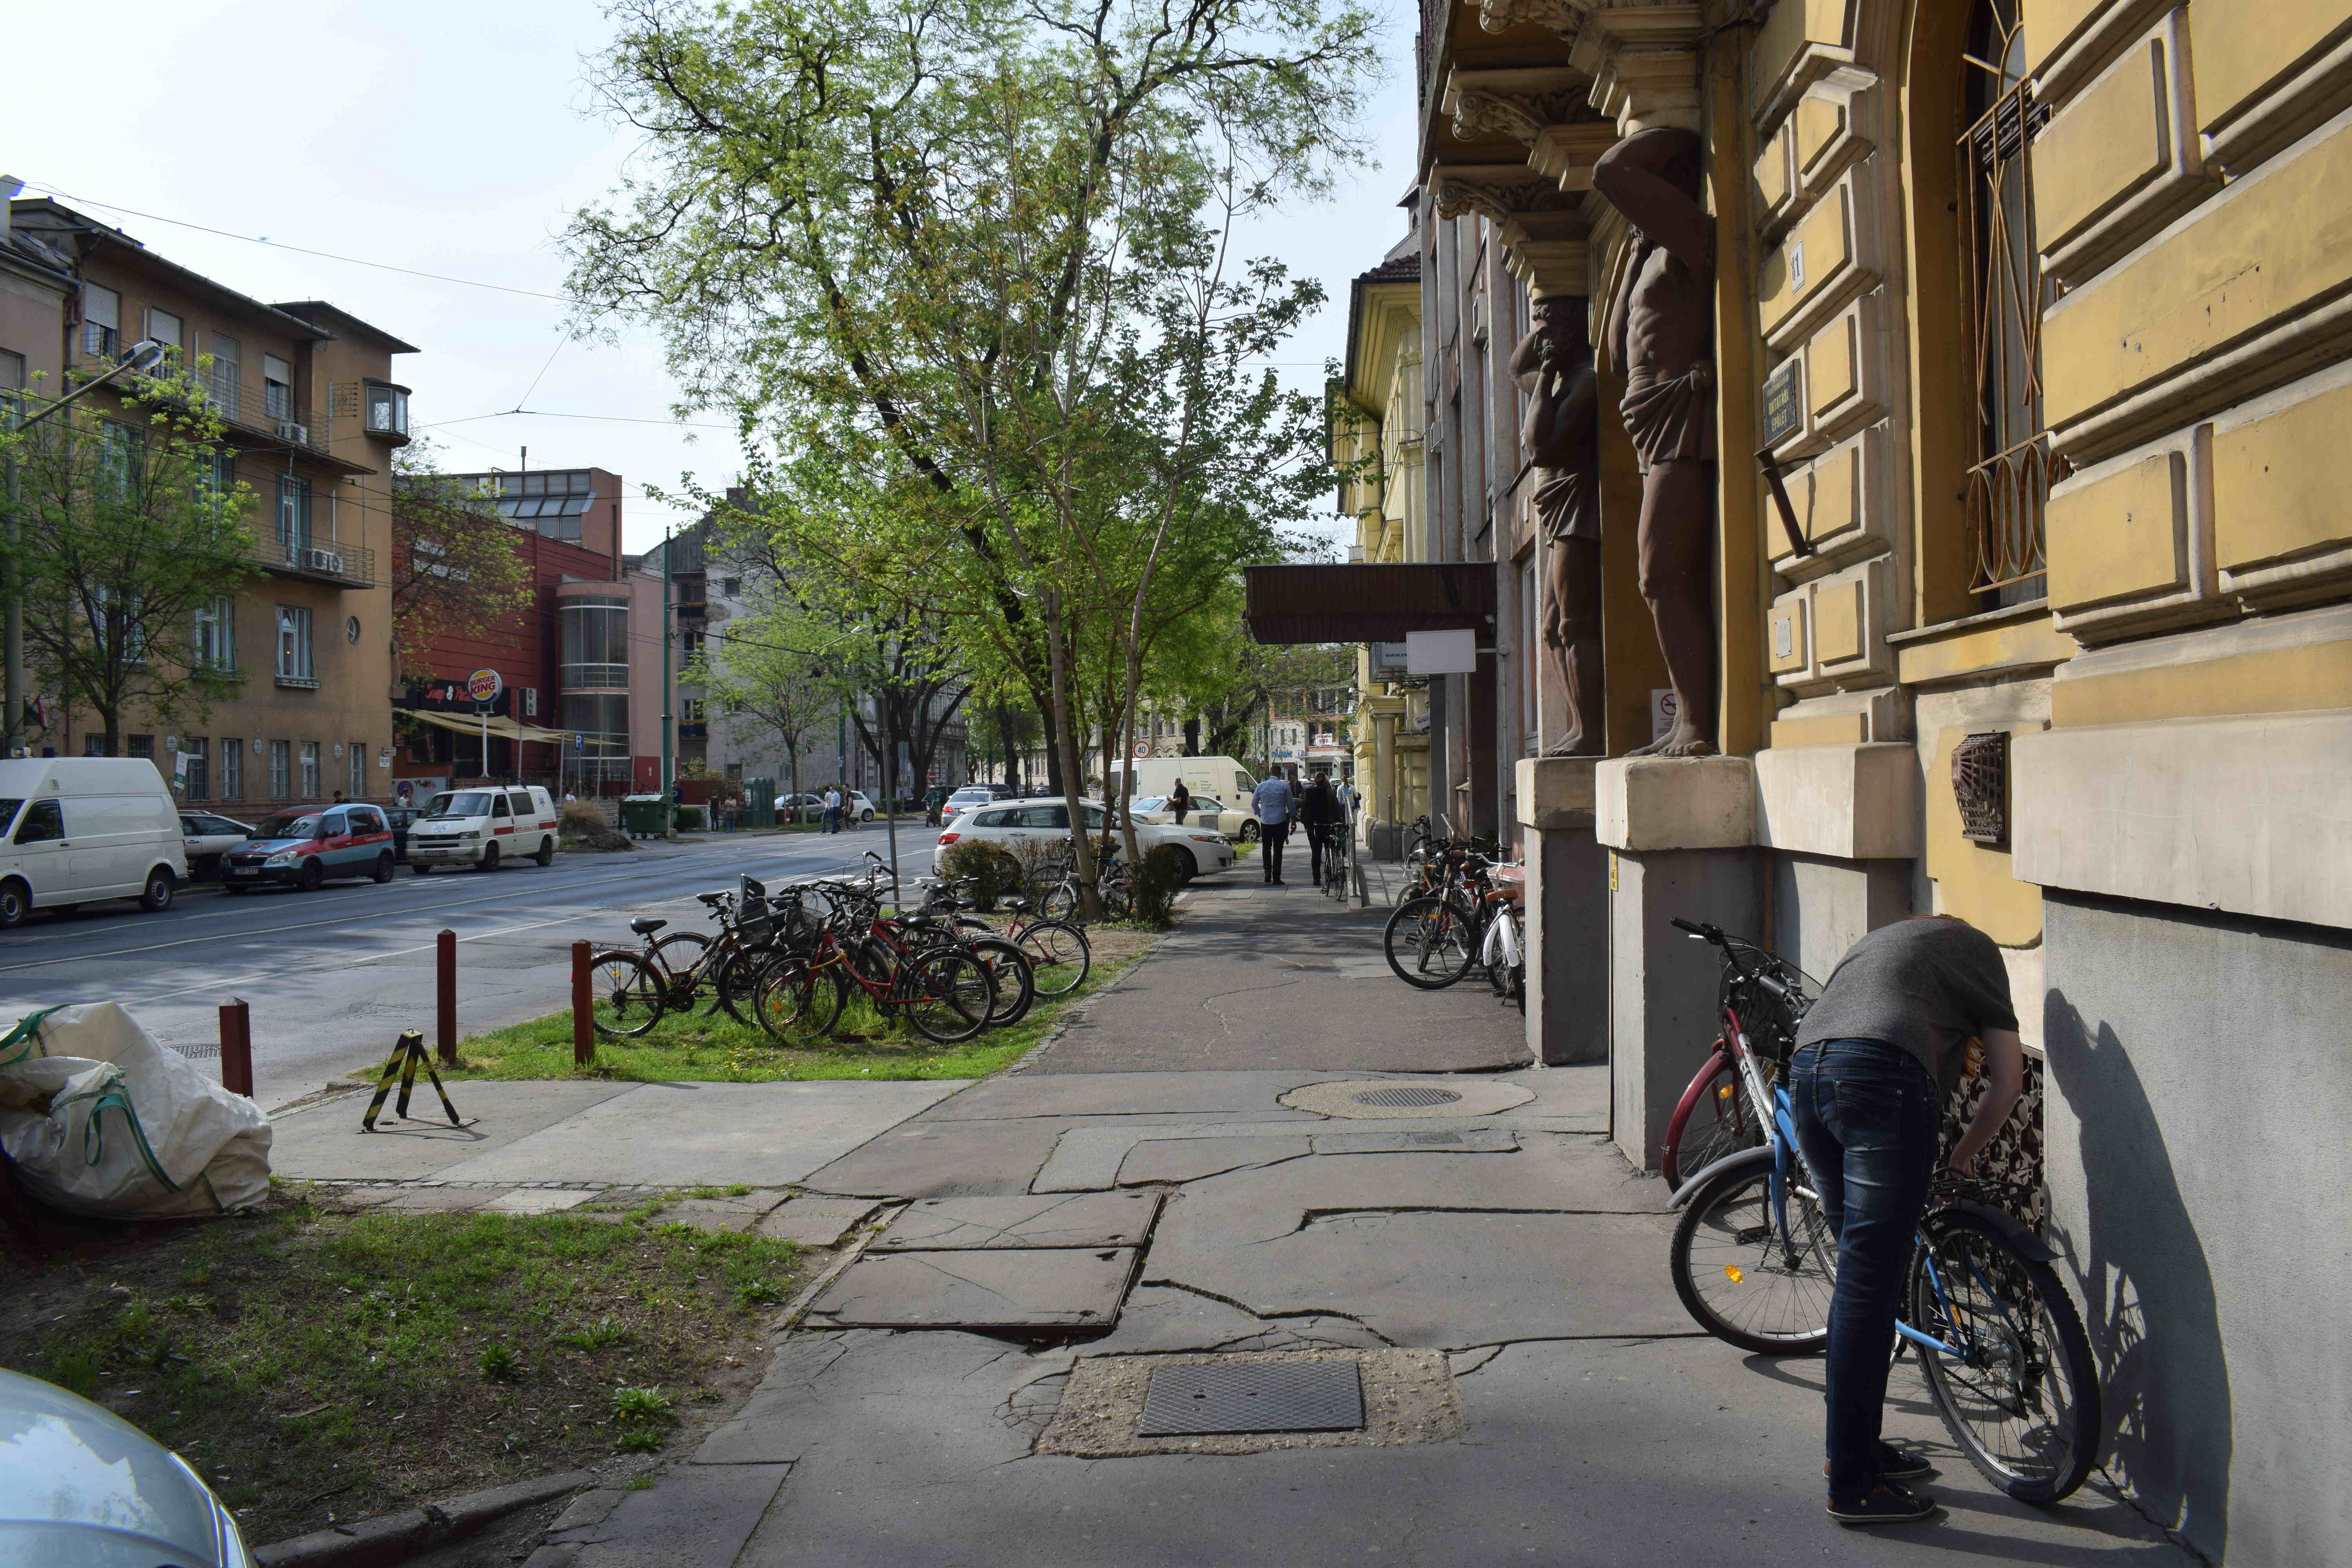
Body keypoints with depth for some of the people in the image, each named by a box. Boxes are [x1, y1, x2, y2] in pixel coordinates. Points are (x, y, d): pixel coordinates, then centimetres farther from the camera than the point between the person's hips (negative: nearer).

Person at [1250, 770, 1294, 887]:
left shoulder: (1261, 786, 3)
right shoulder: (1285, 786, -4)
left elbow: (1254, 803, 7)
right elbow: (1290, 804, 0)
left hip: (1265, 821, 2)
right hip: (1280, 821, -2)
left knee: (1266, 848, 16)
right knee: (1278, 849, 2)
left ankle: (1267, 872, 4)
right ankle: (1276, 878, 0)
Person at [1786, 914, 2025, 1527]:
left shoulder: (1875, 941, 38)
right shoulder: (1973, 945, 24)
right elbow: (2008, 1075, 16)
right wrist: (1962, 1156, 28)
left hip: (1805, 1068, 6)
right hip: (1884, 1075, -6)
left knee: (1862, 1274, 18)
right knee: (1868, 1286, -4)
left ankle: (1856, 1448, 27)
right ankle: (1852, 1487, 1)